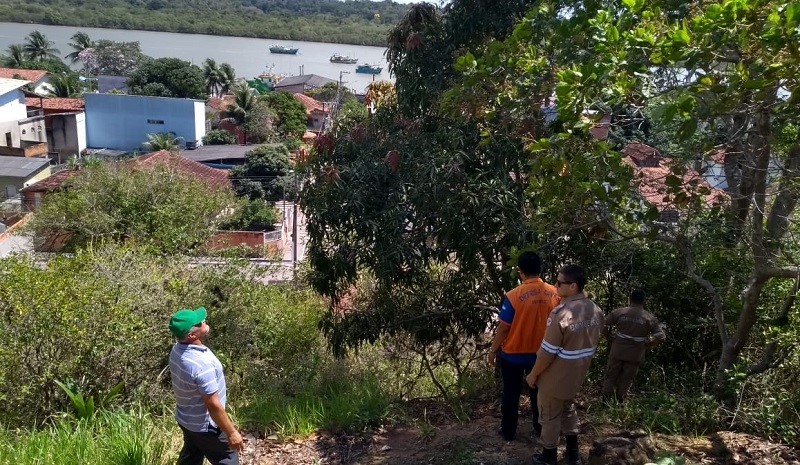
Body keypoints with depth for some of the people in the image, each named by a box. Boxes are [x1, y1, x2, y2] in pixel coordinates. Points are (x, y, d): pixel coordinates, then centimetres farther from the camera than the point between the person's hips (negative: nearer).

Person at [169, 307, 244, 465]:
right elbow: (213, 405, -29)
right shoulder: (201, 364, -36)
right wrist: (231, 432, -18)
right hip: (205, 426, -8)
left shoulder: (177, 350, -7)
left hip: (186, 419, 8)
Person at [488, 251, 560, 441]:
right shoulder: (554, 294, -9)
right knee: (538, 392, 21)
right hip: (540, 353, 4)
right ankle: (540, 428, 35)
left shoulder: (514, 295, -22)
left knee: (511, 394, 13)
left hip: (513, 354, -3)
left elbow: (503, 327, -16)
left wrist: (493, 350, -2)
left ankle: (508, 432, 26)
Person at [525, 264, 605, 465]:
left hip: (555, 378, -7)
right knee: (568, 409, 27)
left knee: (550, 417, 13)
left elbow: (547, 352, -25)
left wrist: (533, 374, -10)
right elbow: (592, 343, 8)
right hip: (577, 375, 7)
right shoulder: (596, 310, -6)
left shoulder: (562, 314, -31)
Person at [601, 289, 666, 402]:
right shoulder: (649, 318, -5)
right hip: (635, 355, 0)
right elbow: (661, 337, -8)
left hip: (617, 352, 0)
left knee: (610, 376, 14)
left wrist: (611, 337, 5)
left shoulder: (619, 312, -6)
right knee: (625, 381, 14)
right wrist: (646, 342, 3)